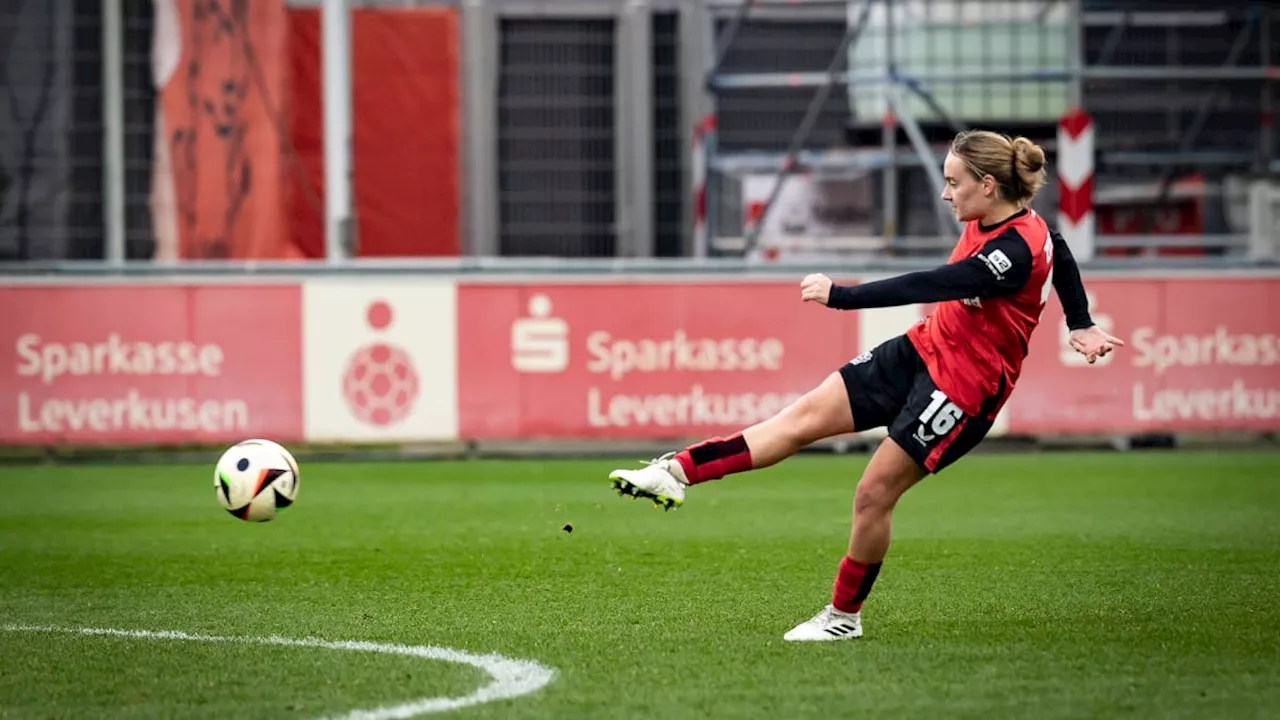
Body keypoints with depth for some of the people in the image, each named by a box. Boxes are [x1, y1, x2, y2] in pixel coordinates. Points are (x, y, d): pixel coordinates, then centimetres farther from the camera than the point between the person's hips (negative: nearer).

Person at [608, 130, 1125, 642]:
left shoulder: (1018, 251, -28)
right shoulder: (992, 220, 1)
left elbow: (930, 286, -35)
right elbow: (1059, 251, 21)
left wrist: (840, 296, -36)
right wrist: (1081, 325, 26)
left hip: (964, 390, -9)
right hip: (922, 350, 9)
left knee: (873, 495, -6)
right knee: (806, 416, 0)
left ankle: (845, 616, 13)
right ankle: (677, 473, -5)